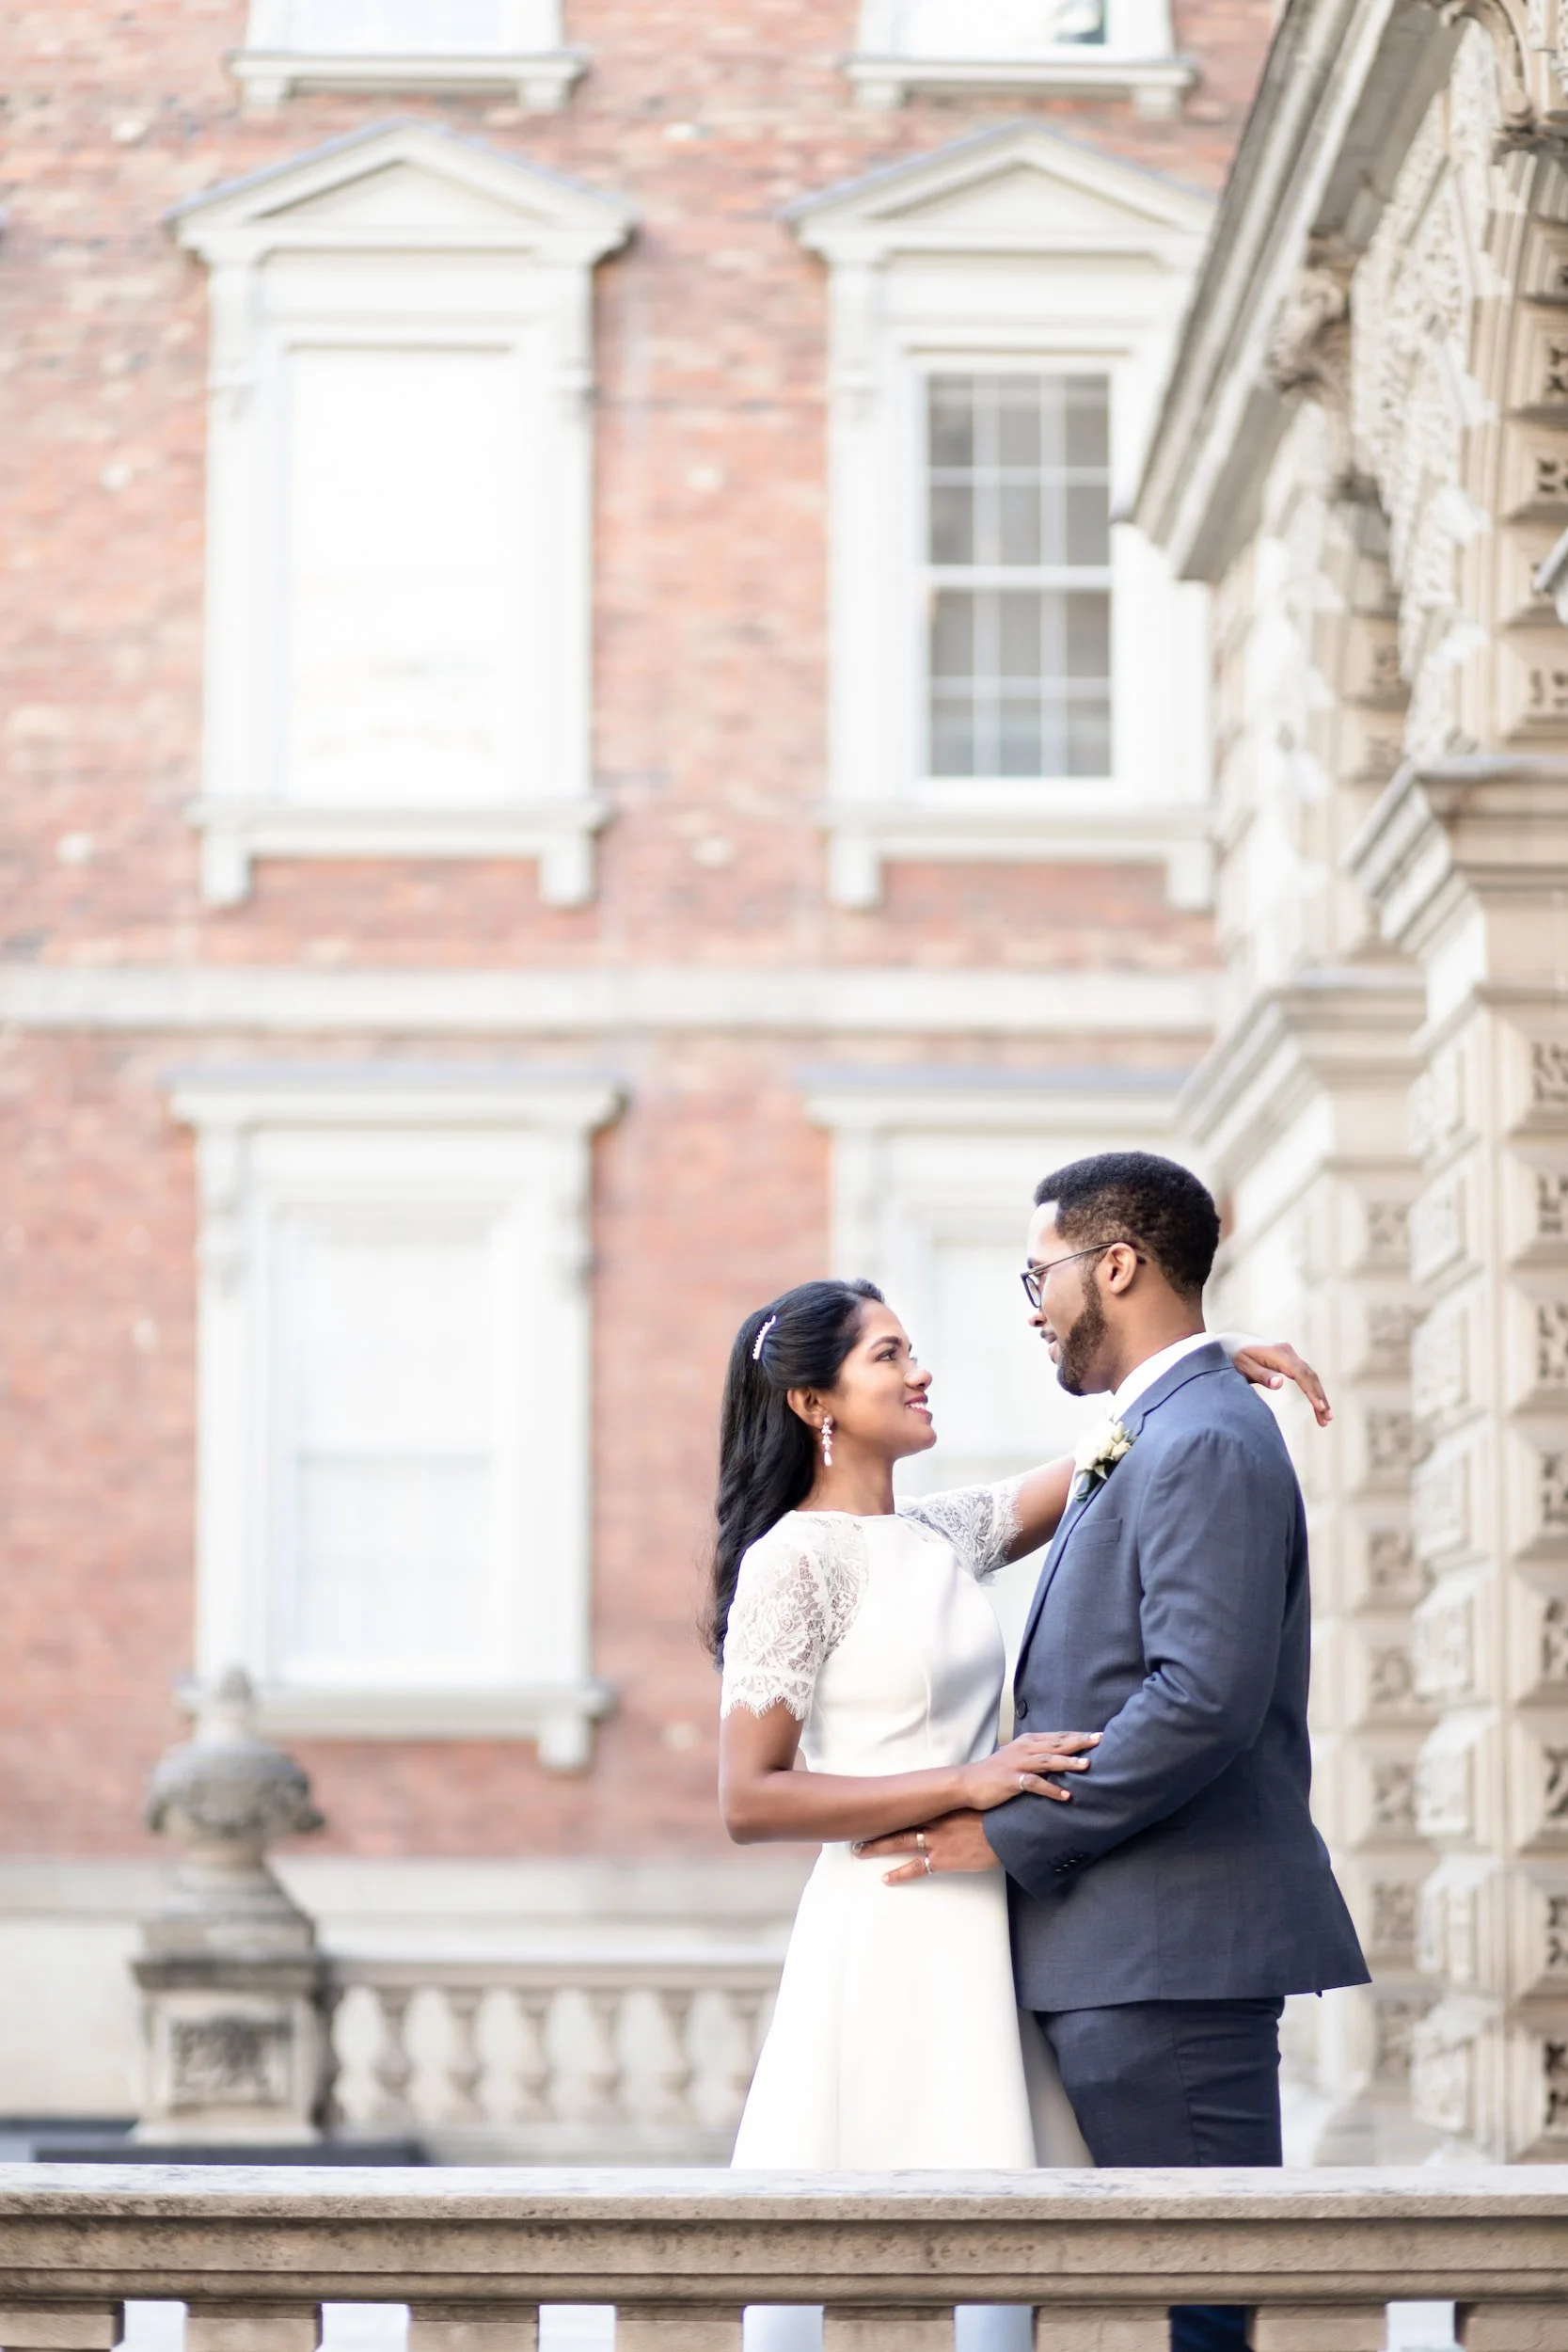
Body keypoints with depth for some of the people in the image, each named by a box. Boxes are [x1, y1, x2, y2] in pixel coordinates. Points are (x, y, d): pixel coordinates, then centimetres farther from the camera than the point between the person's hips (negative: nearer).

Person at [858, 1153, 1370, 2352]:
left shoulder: (1204, 1445, -13)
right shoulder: (1152, 1439, 20)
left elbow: (1203, 1700, -23)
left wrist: (1010, 1835, -16)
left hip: (1168, 1953, -11)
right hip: (1124, 1950, 11)